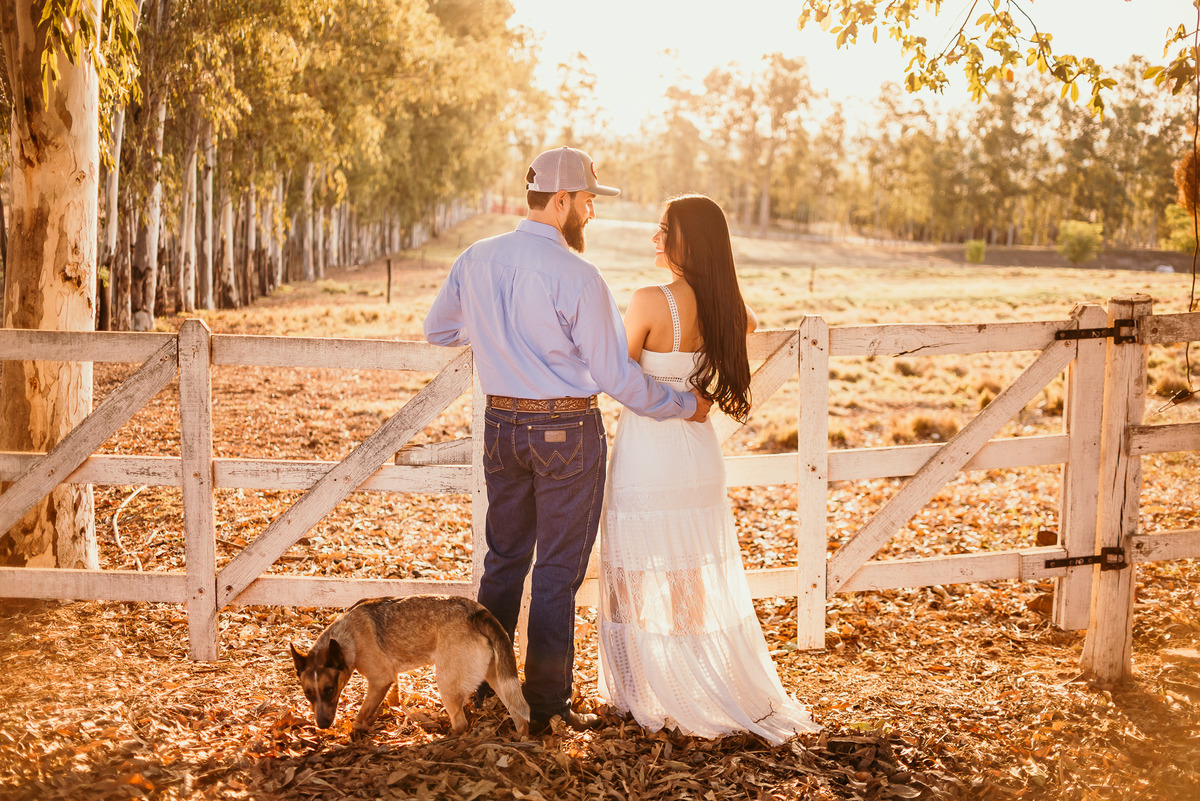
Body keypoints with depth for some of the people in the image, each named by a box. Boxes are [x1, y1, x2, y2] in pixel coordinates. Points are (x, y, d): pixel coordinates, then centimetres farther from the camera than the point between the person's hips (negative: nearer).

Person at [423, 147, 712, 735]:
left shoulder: (475, 260, 1)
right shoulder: (575, 275, -17)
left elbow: (437, 330, 16)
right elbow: (615, 374, -15)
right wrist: (685, 405, -3)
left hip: (501, 423, 6)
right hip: (567, 432, -6)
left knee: (503, 559, 18)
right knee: (558, 569, 5)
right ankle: (546, 704, 14)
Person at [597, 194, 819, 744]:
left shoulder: (650, 302, -17)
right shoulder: (728, 307, 1)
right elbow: (751, 323, 26)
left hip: (647, 454, -6)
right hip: (699, 451, 6)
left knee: (645, 584, 7)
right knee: (702, 581, 17)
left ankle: (657, 699, 16)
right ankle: (729, 692, 26)